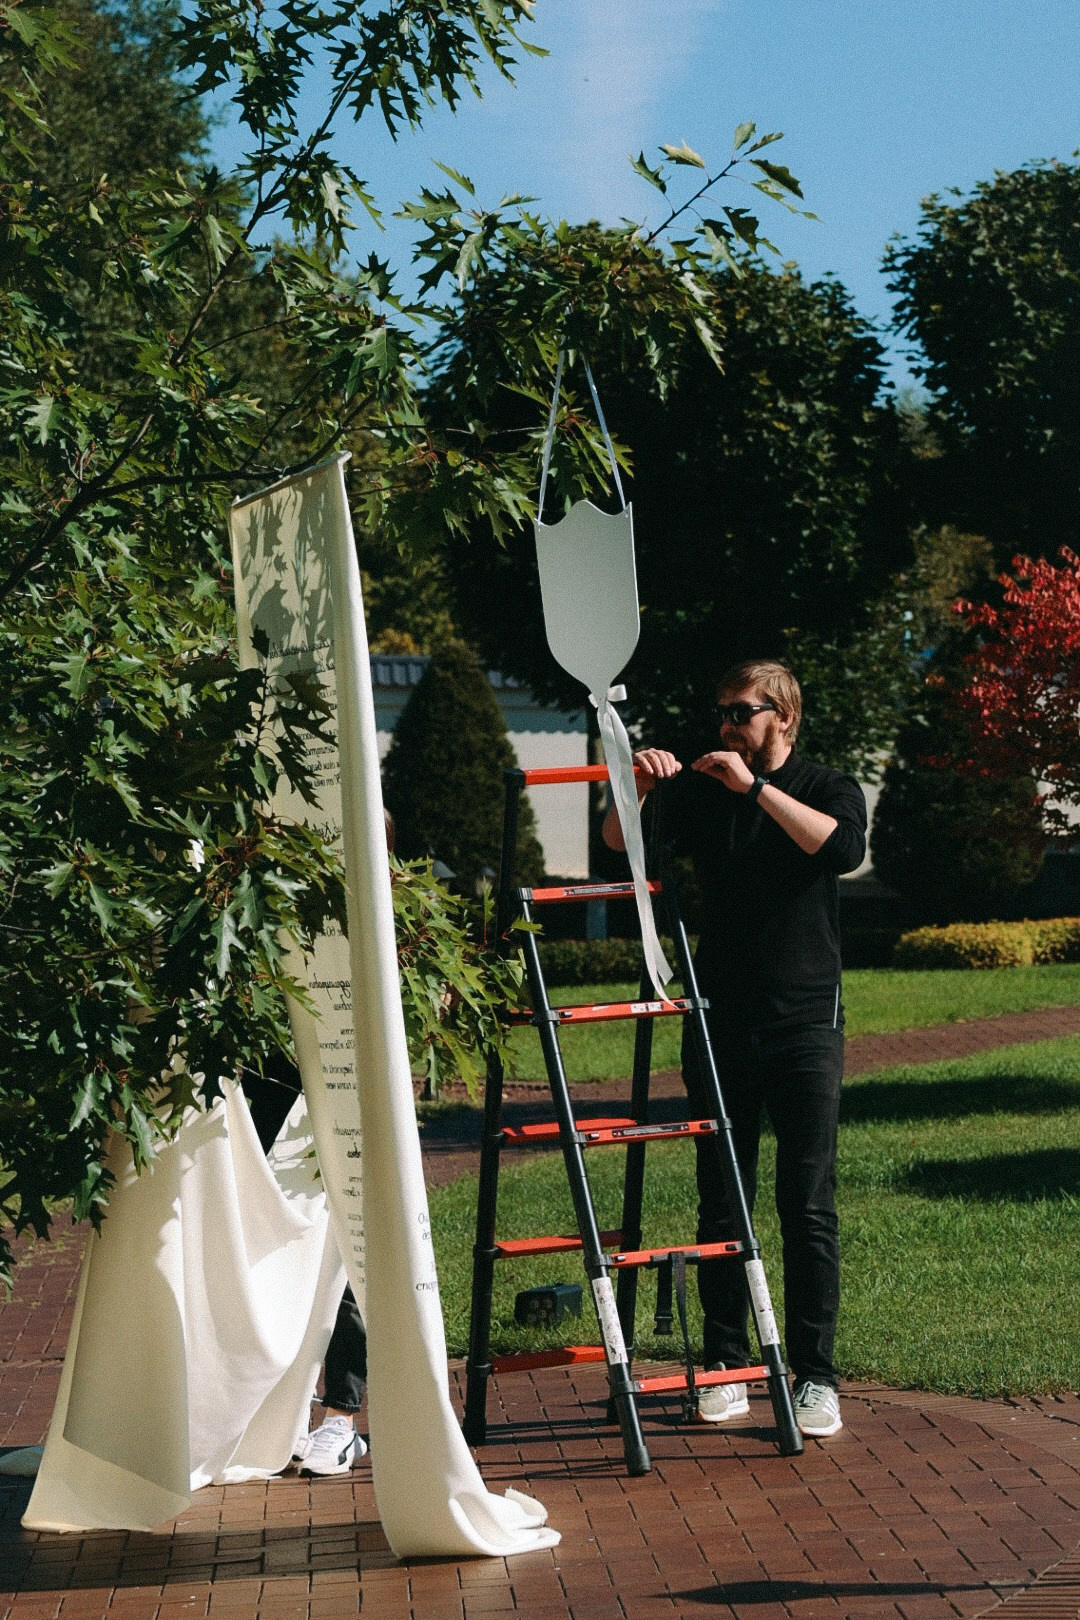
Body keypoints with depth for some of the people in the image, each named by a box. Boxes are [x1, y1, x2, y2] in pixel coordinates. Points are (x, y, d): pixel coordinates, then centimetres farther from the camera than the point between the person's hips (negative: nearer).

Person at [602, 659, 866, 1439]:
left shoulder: (829, 789, 5)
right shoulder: (702, 793, 13)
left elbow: (843, 847, -16)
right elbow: (619, 840, 6)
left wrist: (755, 787, -19)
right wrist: (638, 782, -12)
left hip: (804, 1022, -3)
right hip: (720, 1023, 3)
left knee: (808, 1206, -4)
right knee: (721, 1203, 5)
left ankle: (815, 1375, 1)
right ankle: (725, 1365, 13)